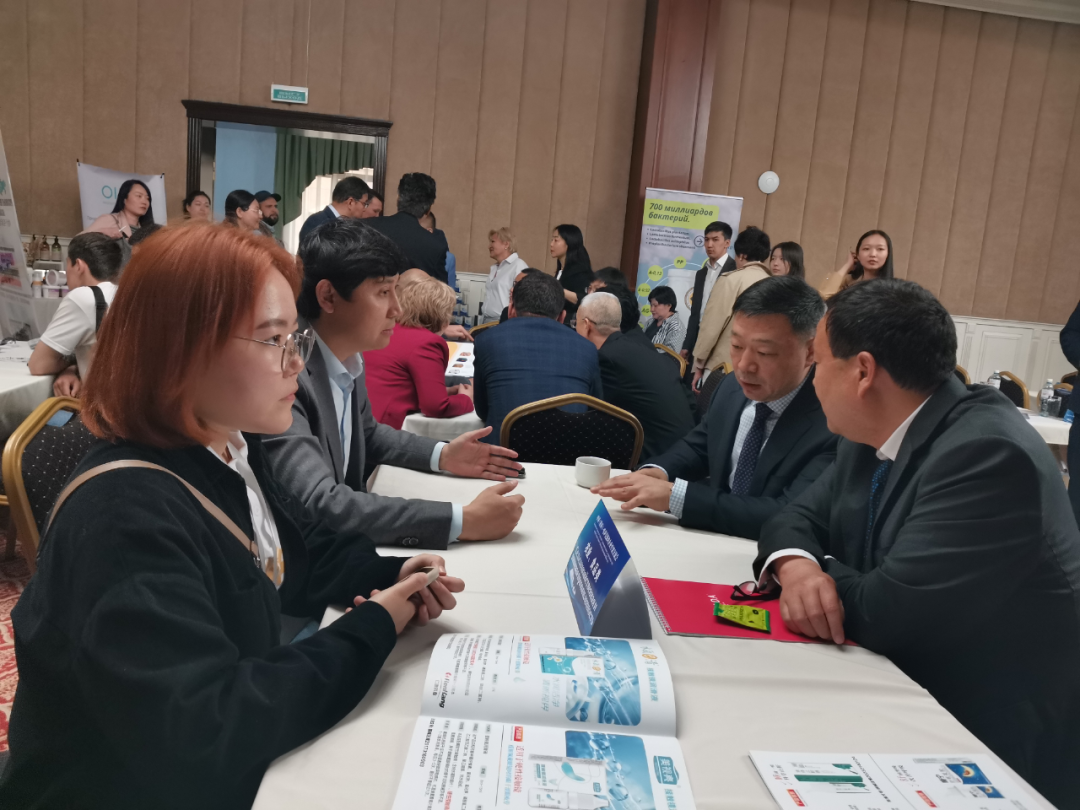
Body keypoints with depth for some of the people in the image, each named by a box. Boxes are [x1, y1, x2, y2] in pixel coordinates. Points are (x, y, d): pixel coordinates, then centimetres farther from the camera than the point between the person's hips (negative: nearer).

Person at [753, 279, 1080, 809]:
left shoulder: (987, 453, -26)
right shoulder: (874, 435, 0)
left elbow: (883, 612, -28)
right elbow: (801, 517, 5)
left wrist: (820, 573, -8)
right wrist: (797, 566, -17)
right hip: (913, 695, 7)